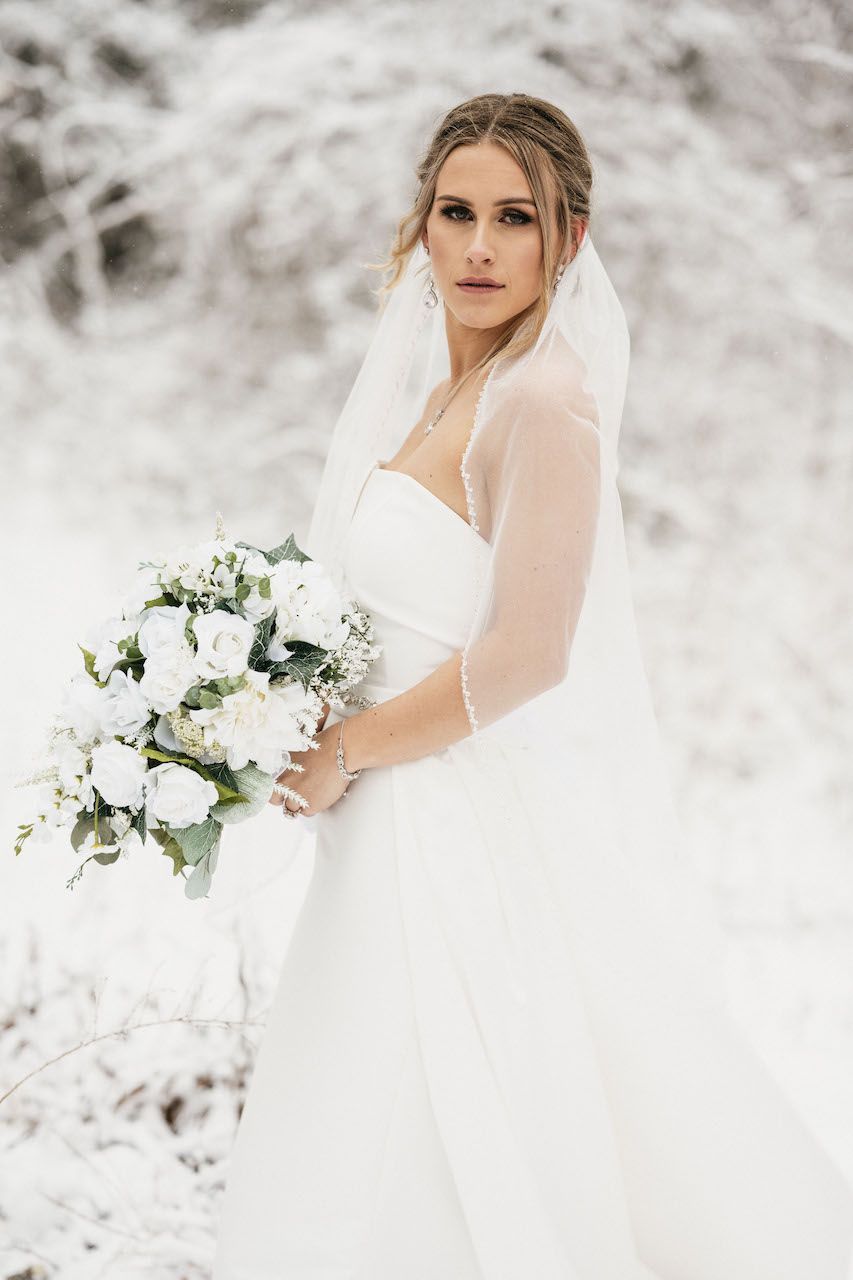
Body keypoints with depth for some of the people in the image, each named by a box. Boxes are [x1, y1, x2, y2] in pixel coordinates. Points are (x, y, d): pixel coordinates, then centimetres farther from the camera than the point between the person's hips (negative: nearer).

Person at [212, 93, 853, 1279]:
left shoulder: (543, 402, -17)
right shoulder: (438, 392, 11)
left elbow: (525, 653, -23)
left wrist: (349, 750, -13)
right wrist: (322, 732, 9)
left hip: (496, 840, -9)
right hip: (415, 832, 9)